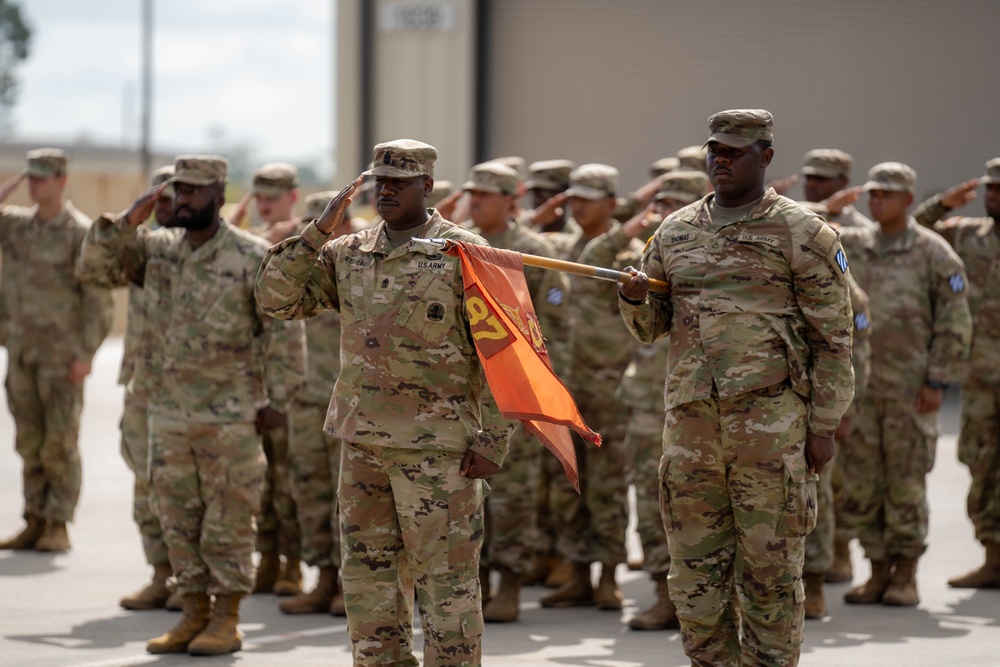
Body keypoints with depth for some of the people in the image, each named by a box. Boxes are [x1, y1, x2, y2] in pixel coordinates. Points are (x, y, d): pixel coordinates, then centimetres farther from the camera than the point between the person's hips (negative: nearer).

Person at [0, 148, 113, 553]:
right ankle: (35, 524, 12)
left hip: (63, 351, -6)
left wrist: (86, 354, -18)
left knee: (60, 441, -4)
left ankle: (58, 527, 1)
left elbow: (97, 298, -13)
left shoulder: (81, 232, -11)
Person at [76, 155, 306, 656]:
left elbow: (285, 330, -6)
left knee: (228, 519, 0)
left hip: (231, 414, -5)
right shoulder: (156, 249, 8)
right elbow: (93, 268, 5)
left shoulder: (252, 257, -7)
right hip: (167, 411, 5)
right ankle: (194, 613, 19)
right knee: (178, 518, 10)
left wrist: (278, 399, -10)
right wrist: (127, 220, -6)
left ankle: (225, 621, 7)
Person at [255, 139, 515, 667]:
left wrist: (494, 440, -13)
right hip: (362, 441, 6)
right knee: (369, 578, 11)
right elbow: (277, 298, 5)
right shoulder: (348, 254, 10)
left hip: (437, 445, -6)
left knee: (444, 580, -3)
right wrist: (318, 232, -4)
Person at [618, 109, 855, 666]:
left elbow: (833, 338, -2)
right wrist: (634, 297, -4)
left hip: (771, 424, -5)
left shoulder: (802, 233, -1)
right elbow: (651, 327, 19)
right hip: (692, 424, 5)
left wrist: (824, 426, -7)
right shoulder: (676, 232, 14)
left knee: (770, 571, 0)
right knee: (697, 571, 7)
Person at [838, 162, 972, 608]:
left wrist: (937, 382, -11)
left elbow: (956, 324, -4)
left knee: (906, 485, -1)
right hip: (860, 385, 4)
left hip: (911, 390, -4)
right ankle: (879, 573, 14)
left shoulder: (934, 253, -3)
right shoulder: (851, 245, 9)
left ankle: (906, 577, 8)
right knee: (861, 486, 5)